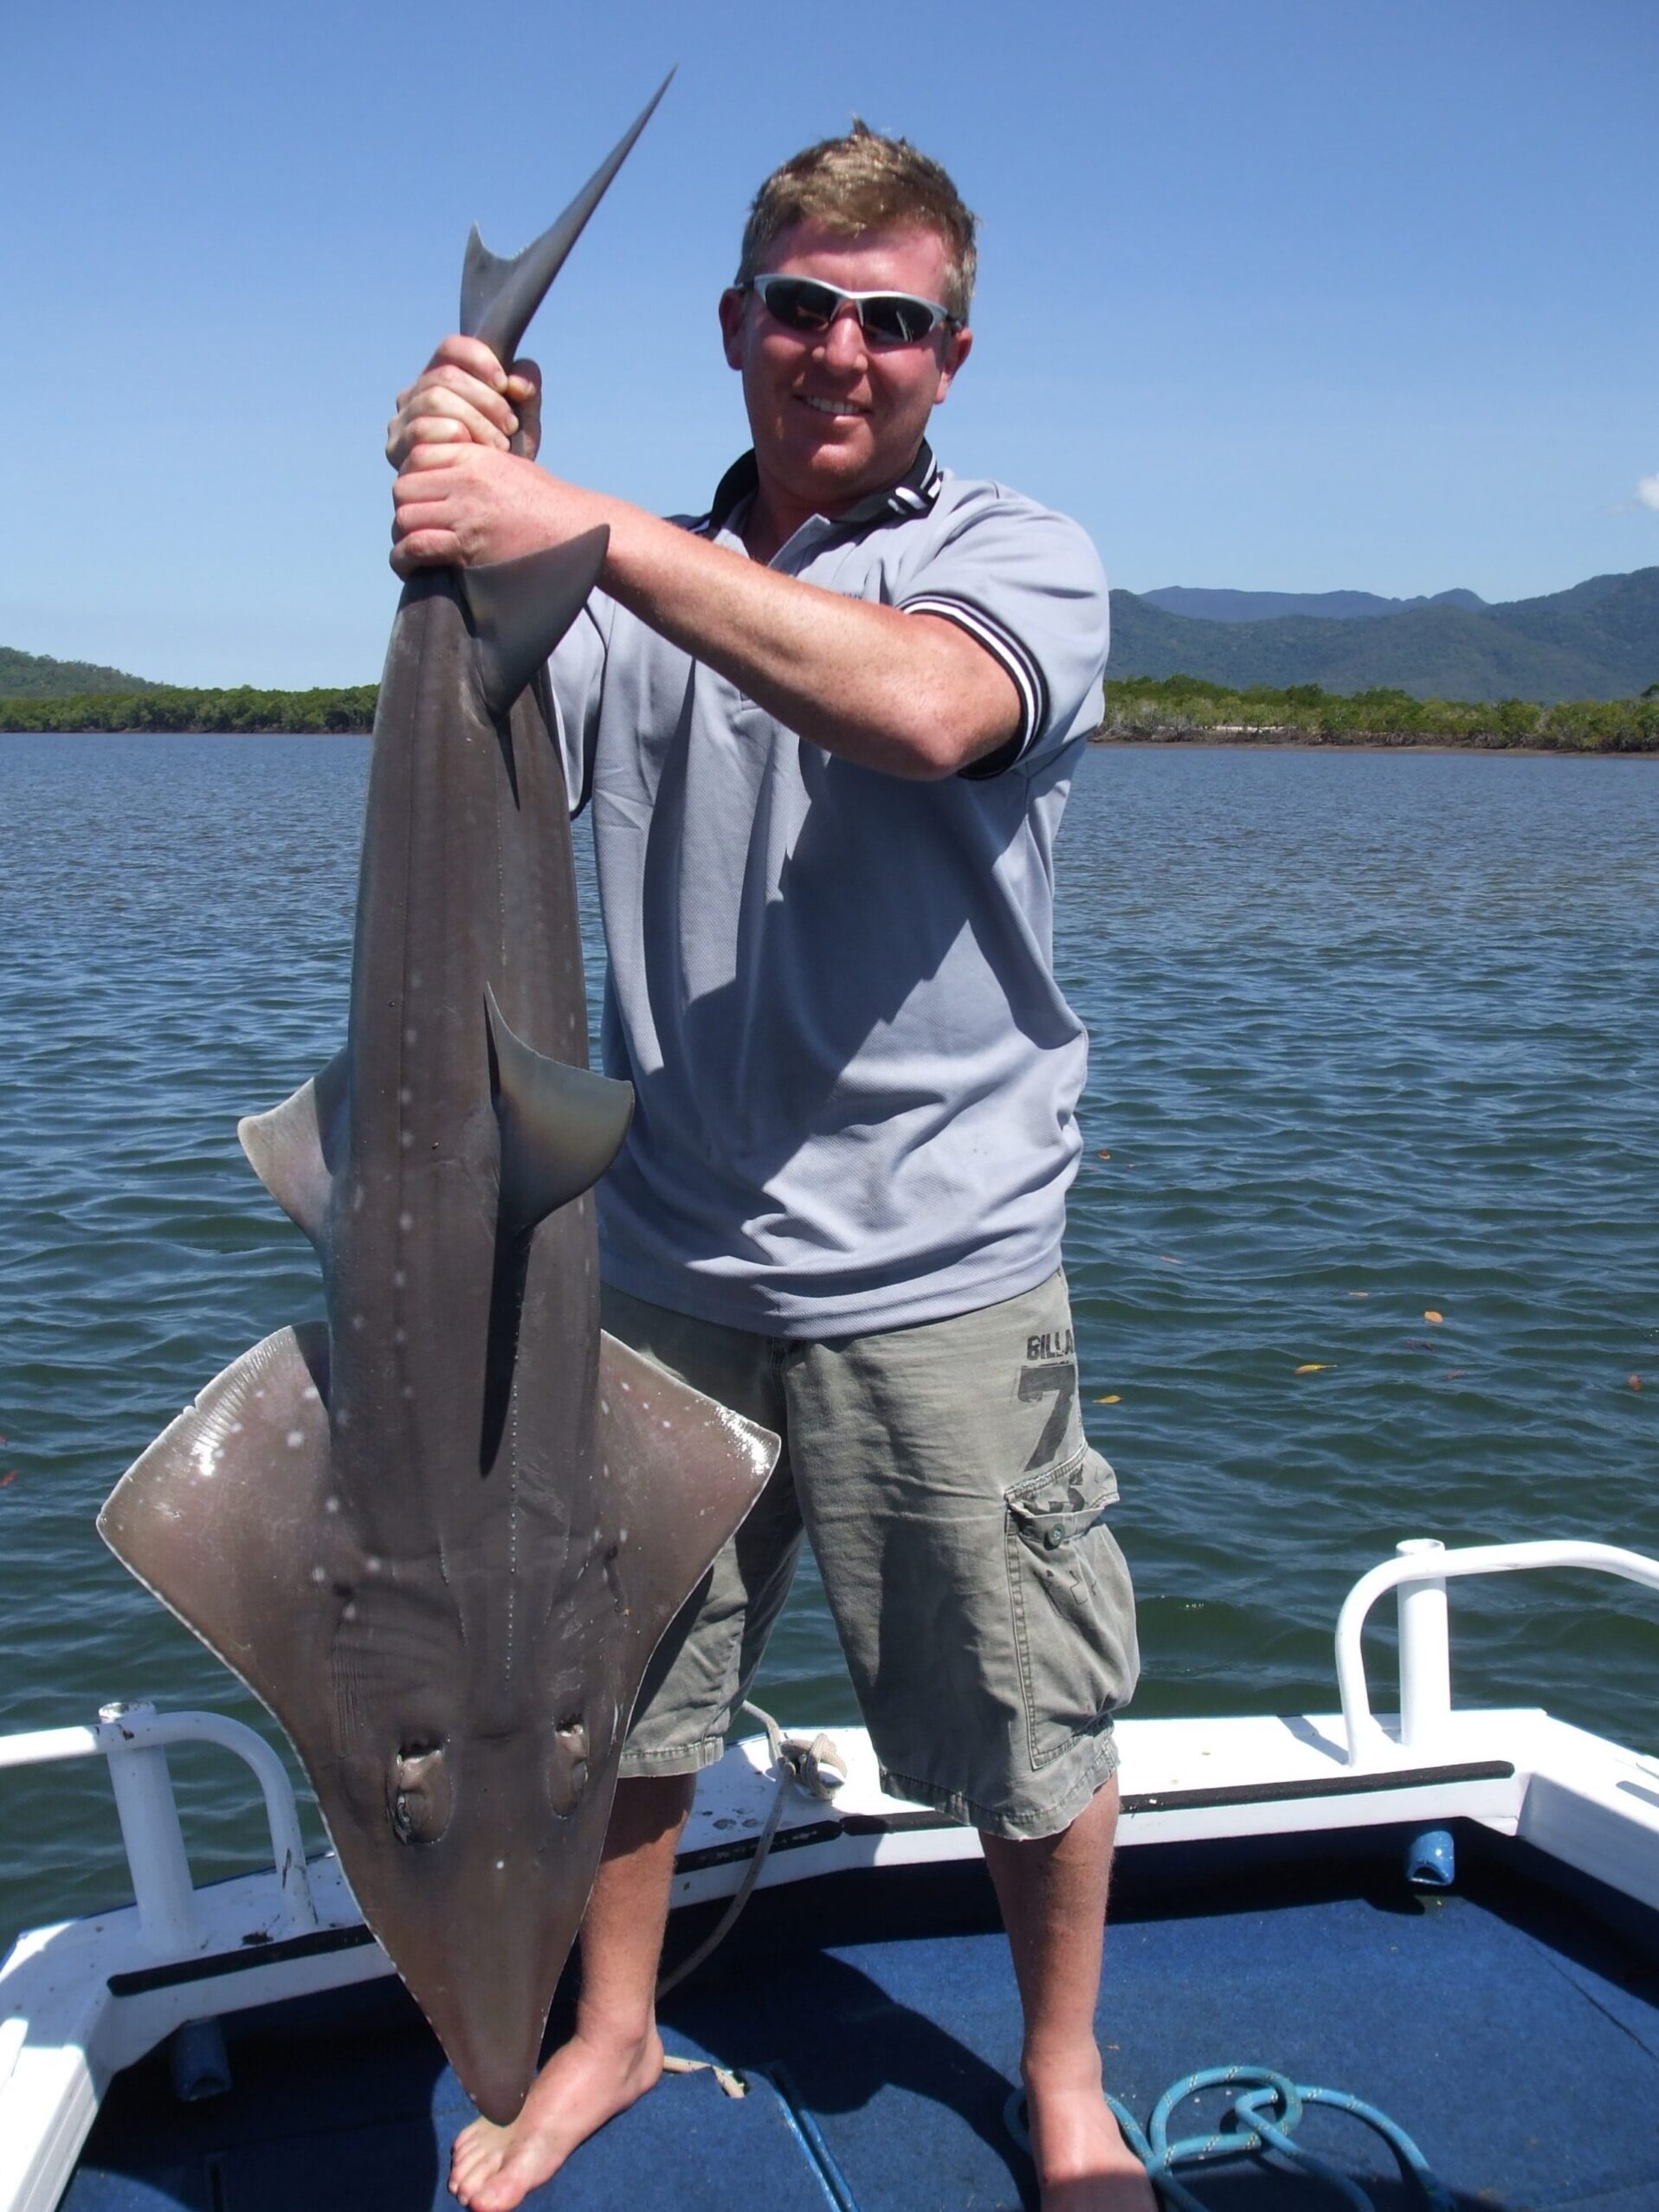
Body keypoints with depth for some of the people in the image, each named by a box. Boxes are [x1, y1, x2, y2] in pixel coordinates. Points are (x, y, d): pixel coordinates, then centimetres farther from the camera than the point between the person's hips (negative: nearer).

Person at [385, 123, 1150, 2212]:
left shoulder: (1021, 555, -2)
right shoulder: (645, 586, 9)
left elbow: (923, 707, -26)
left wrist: (581, 523, -29)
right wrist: (468, 520, -20)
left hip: (933, 1273, -2)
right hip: (660, 1264, 3)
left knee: (1028, 1726, 10)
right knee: (616, 1686, 16)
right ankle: (610, 2036, 42)